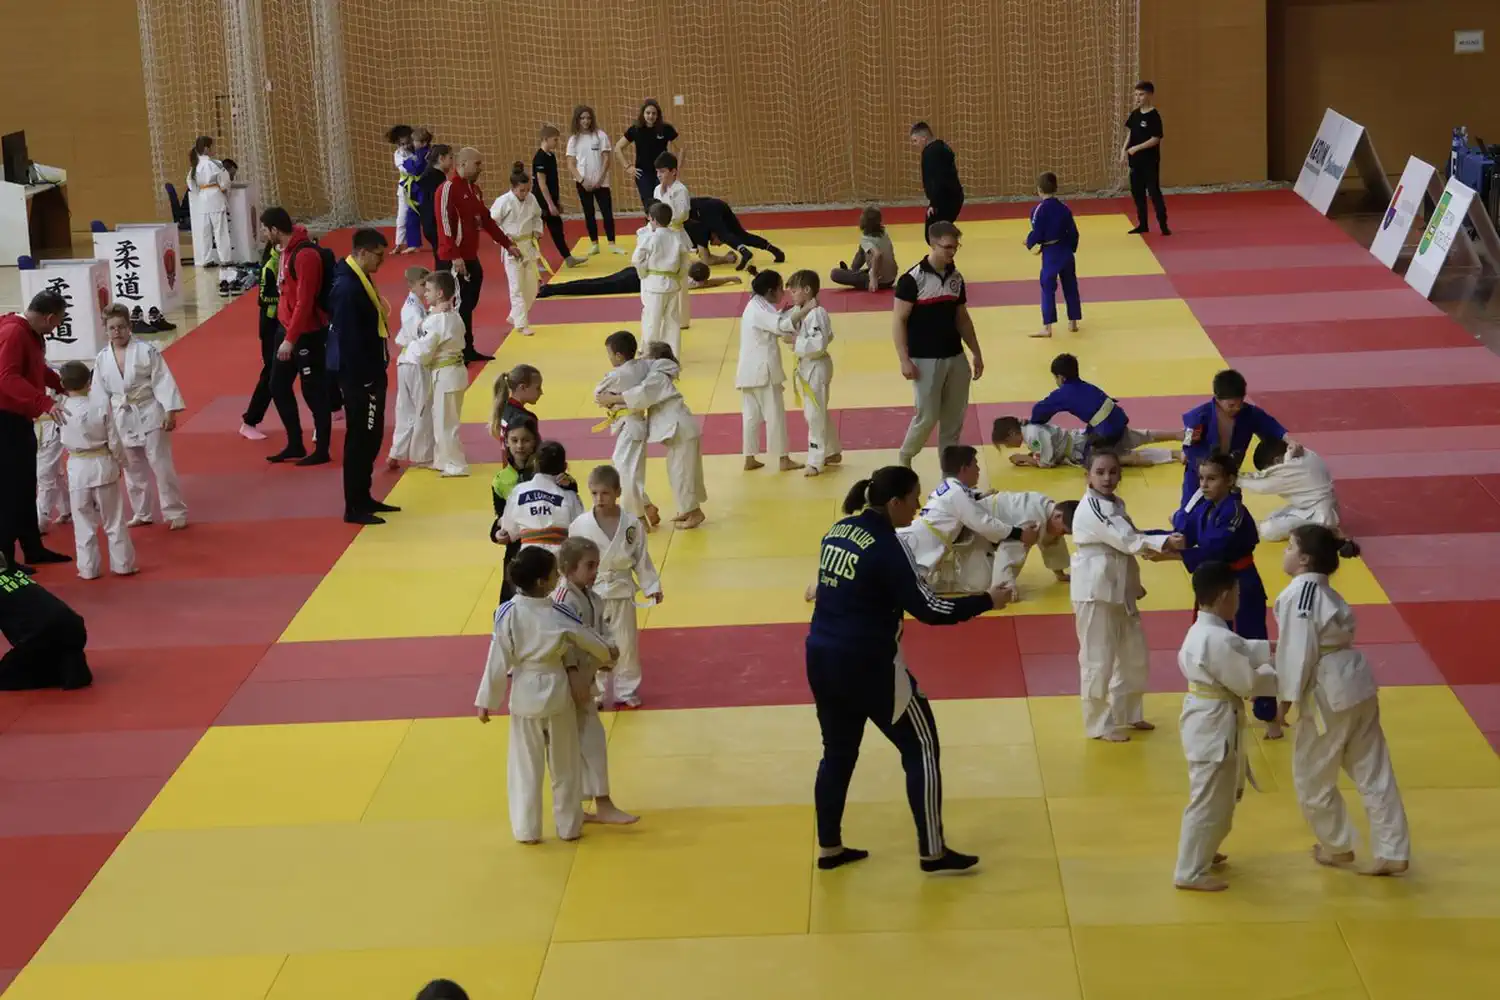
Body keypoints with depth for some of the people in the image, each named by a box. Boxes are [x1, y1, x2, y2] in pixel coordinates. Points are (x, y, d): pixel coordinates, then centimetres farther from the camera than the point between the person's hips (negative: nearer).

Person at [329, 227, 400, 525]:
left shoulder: (361, 279, 10)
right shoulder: (347, 287, -22)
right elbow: (348, 339, -24)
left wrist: (377, 373, 15)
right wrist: (363, 380, -21)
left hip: (371, 373, 10)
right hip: (360, 377, -10)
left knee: (371, 437, 18)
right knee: (360, 440, -3)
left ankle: (363, 498, 29)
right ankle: (354, 508, 4)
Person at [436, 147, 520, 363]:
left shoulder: (474, 189, 15)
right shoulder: (449, 188, -14)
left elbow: (486, 220, 24)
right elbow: (445, 223, -21)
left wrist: (507, 244, 22)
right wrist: (454, 257, -26)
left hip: (471, 259, 9)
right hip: (454, 261, -9)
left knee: (468, 306, 15)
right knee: (456, 307, -8)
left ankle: (468, 350, 23)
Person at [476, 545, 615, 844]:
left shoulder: (507, 614, -15)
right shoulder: (559, 614, -14)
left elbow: (498, 661, -11)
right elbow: (592, 643, 1)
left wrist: (487, 700, -1)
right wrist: (608, 655, 24)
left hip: (524, 695, 0)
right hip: (557, 692, 0)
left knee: (525, 764, 12)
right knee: (565, 763, 15)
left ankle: (527, 829, 18)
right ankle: (569, 826, 25)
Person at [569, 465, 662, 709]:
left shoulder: (631, 524, -7)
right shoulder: (579, 525, -9)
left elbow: (641, 559, 2)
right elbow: (569, 560, -3)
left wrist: (652, 586, 2)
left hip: (621, 593, 0)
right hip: (589, 594, 0)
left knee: (625, 644, 9)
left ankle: (627, 692, 25)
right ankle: (594, 693, 23)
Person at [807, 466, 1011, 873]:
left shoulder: (838, 532, 5)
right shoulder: (884, 546, -19)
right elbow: (926, 609, -19)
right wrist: (986, 601, -12)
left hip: (822, 658, 8)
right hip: (868, 665, -8)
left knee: (838, 751, 20)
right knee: (921, 748, 5)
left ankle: (829, 848, 27)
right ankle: (932, 852, 9)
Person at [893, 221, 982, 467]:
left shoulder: (956, 278, 6)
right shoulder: (913, 278, -13)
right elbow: (899, 321, -12)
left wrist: (976, 353, 13)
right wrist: (904, 360, -16)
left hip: (955, 357, 6)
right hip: (925, 360, -6)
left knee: (954, 418, 9)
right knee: (927, 417, -3)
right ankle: (904, 459, 21)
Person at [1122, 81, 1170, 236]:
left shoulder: (1154, 116, -14)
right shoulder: (1135, 114, 7)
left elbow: (1155, 139, -17)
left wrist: (1137, 148, -22)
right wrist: (1124, 149, 4)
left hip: (1150, 161, -7)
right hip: (1136, 160, 7)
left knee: (1154, 192, -6)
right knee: (1137, 192, 11)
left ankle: (1163, 225, -2)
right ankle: (1143, 224, 21)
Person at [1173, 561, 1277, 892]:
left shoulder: (1203, 630, 5)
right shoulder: (1218, 639, -27)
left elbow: (1242, 650, 15)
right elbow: (1248, 682, -20)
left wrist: (1274, 648, 5)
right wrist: (1277, 673, -4)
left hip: (1208, 721, 11)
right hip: (1216, 725, -11)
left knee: (1220, 797, 26)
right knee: (1211, 801, 0)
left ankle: (1199, 854, 40)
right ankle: (1191, 872, 10)